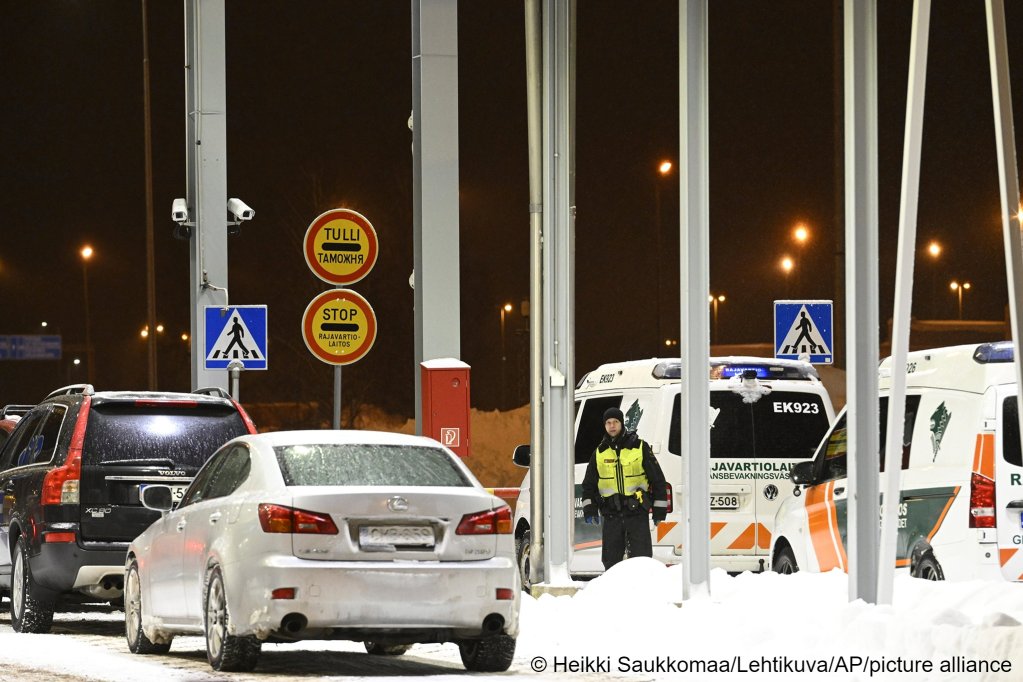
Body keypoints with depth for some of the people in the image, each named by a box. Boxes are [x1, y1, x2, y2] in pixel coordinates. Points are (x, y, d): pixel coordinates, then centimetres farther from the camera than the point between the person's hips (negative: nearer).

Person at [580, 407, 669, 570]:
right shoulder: (599, 453, 9)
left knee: (641, 558, -5)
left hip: (637, 514, -3)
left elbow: (657, 479, 3)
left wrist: (659, 510, 0)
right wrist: (589, 509, 5)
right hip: (611, 515, 3)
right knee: (611, 559, 6)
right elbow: (589, 483, 18)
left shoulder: (640, 447, 1)